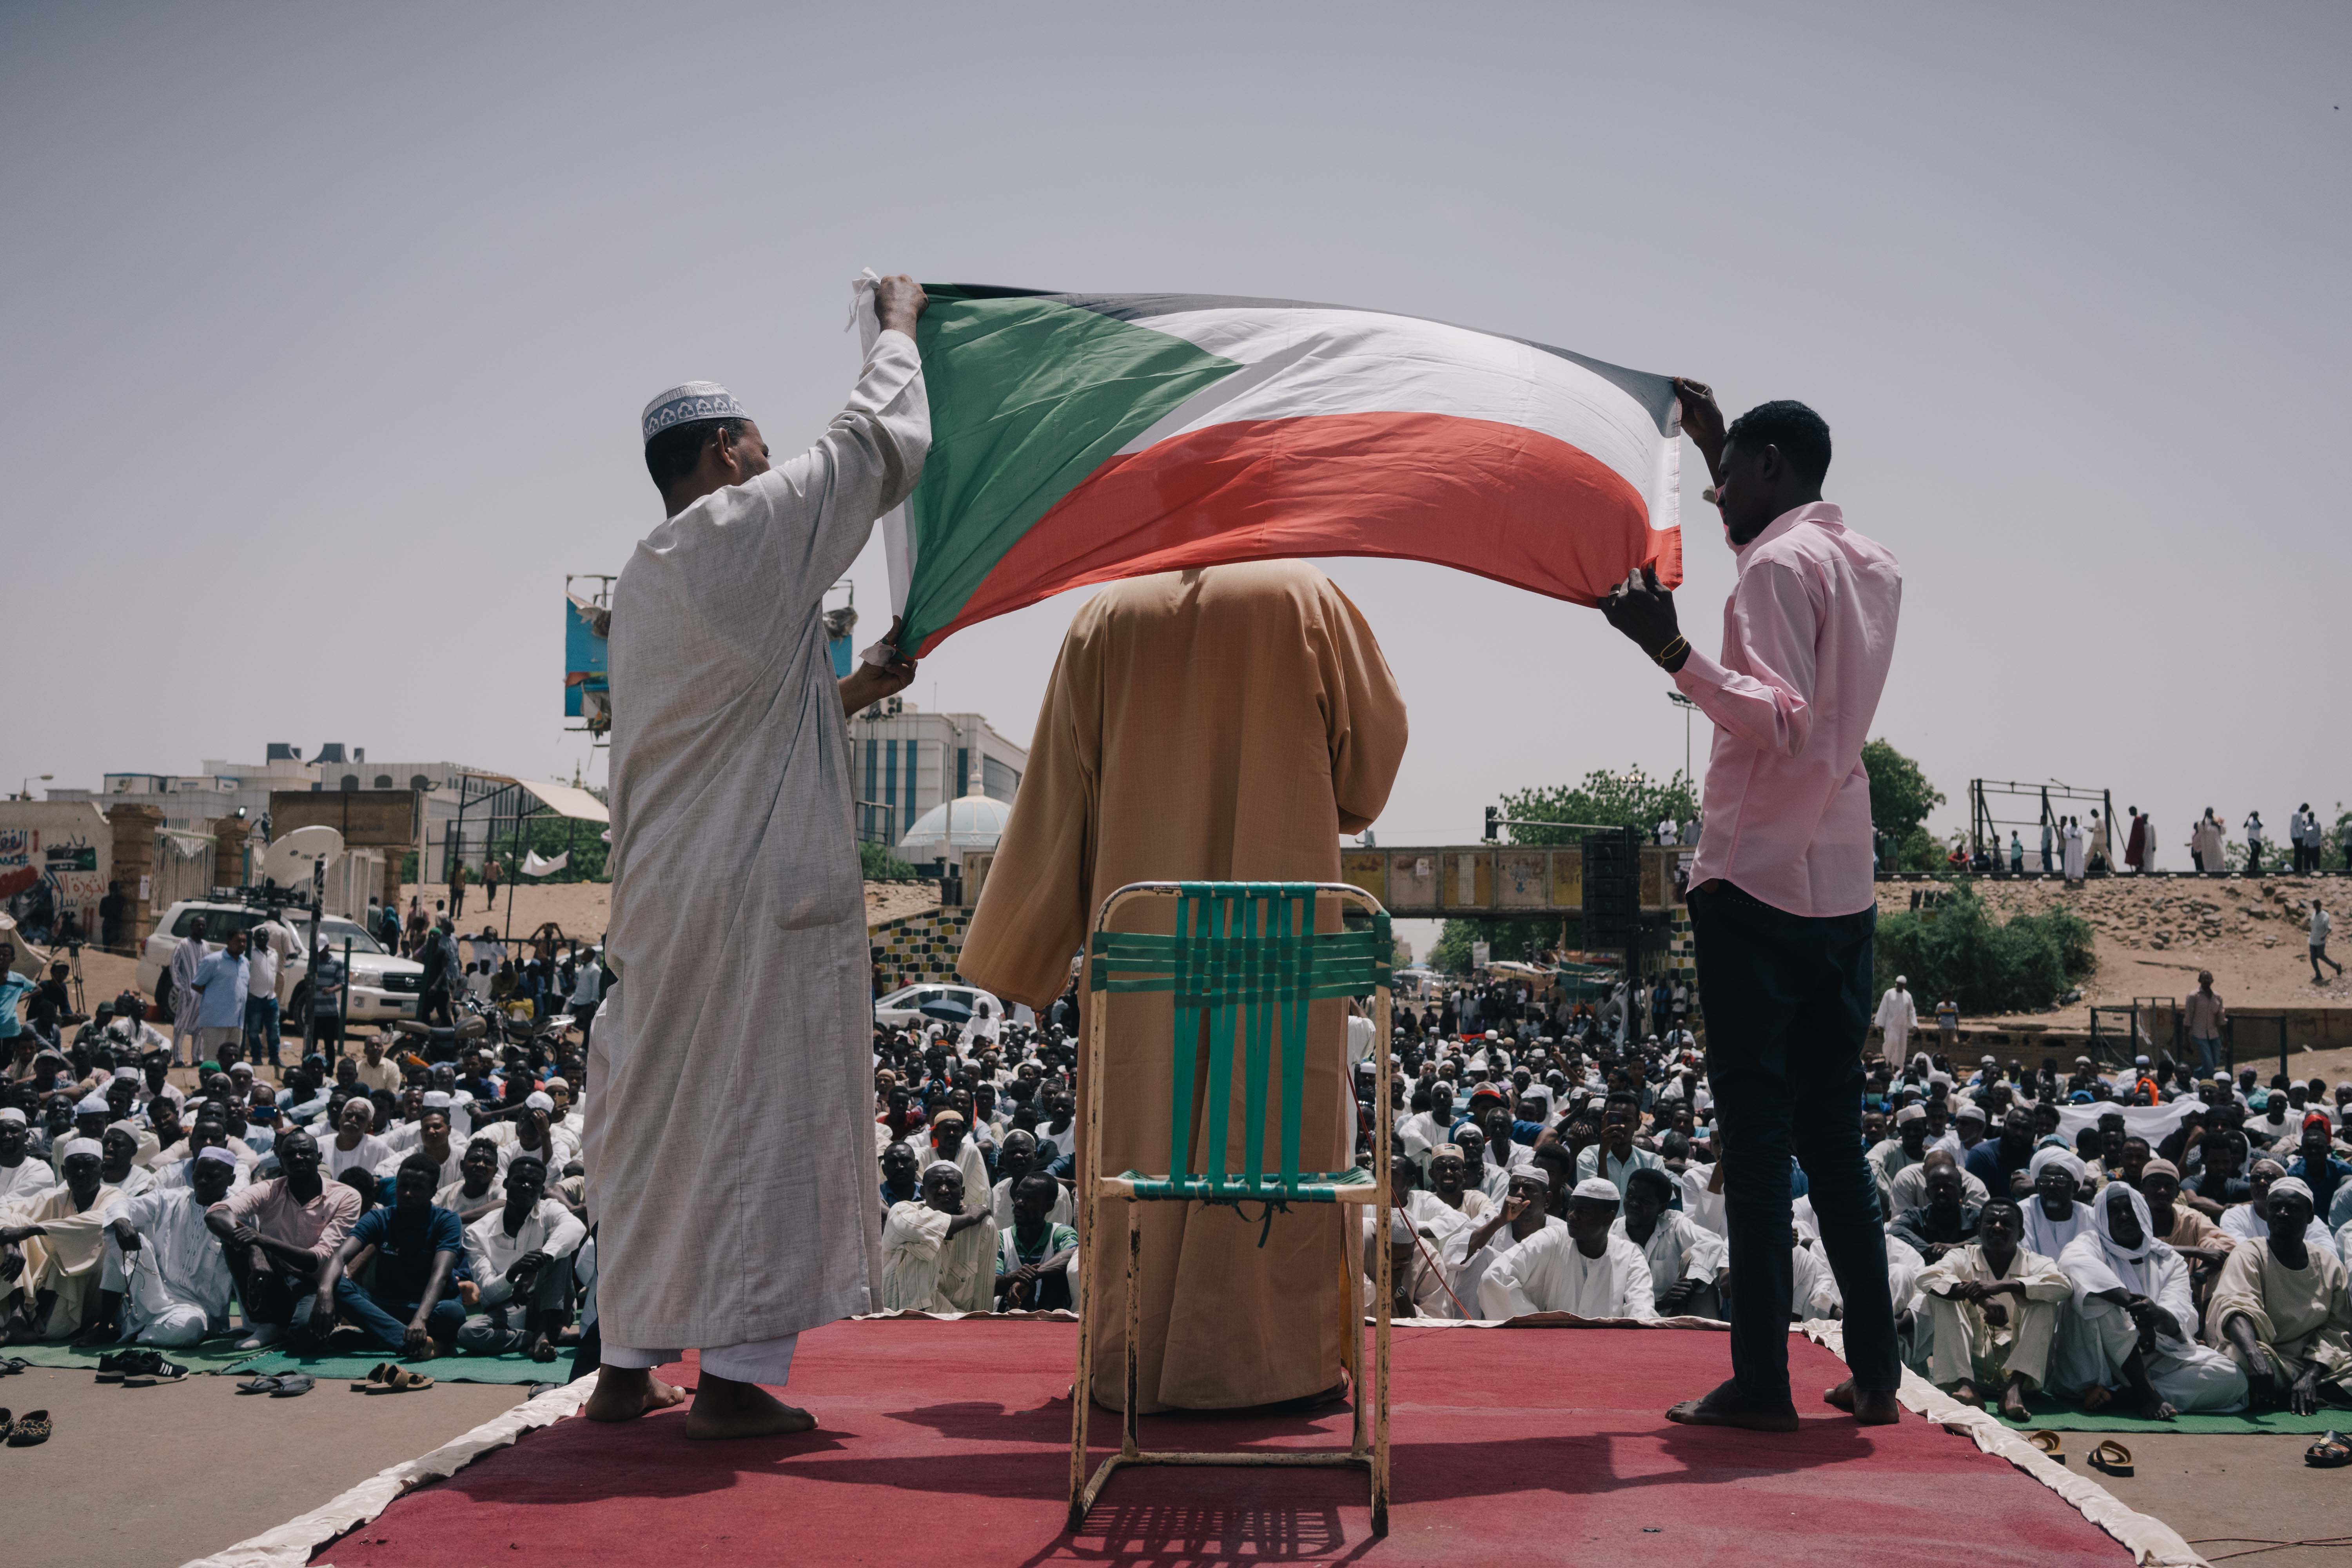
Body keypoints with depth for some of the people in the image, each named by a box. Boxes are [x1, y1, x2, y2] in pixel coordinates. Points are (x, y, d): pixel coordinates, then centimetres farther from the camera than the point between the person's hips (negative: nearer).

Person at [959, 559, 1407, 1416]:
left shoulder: (1106, 618, 6)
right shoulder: (1304, 598, 1)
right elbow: (1378, 735, 8)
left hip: (1142, 928, 2)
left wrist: (1018, 950, 12)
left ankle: (1135, 1360, 11)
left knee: (1146, 1128, 7)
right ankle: (1278, 1356, 3)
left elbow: (1058, 794, 6)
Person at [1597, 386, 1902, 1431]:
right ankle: (1875, 1373, 15)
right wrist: (1716, 446, 44)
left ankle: (1762, 1382, -3)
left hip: (1757, 881, -8)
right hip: (1843, 886, 8)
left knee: (1757, 1135, -5)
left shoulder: (1778, 564, -9)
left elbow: (1782, 722, -20)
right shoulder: (1872, 568, 16)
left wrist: (1675, 655, -28)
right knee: (1833, 1137, 13)